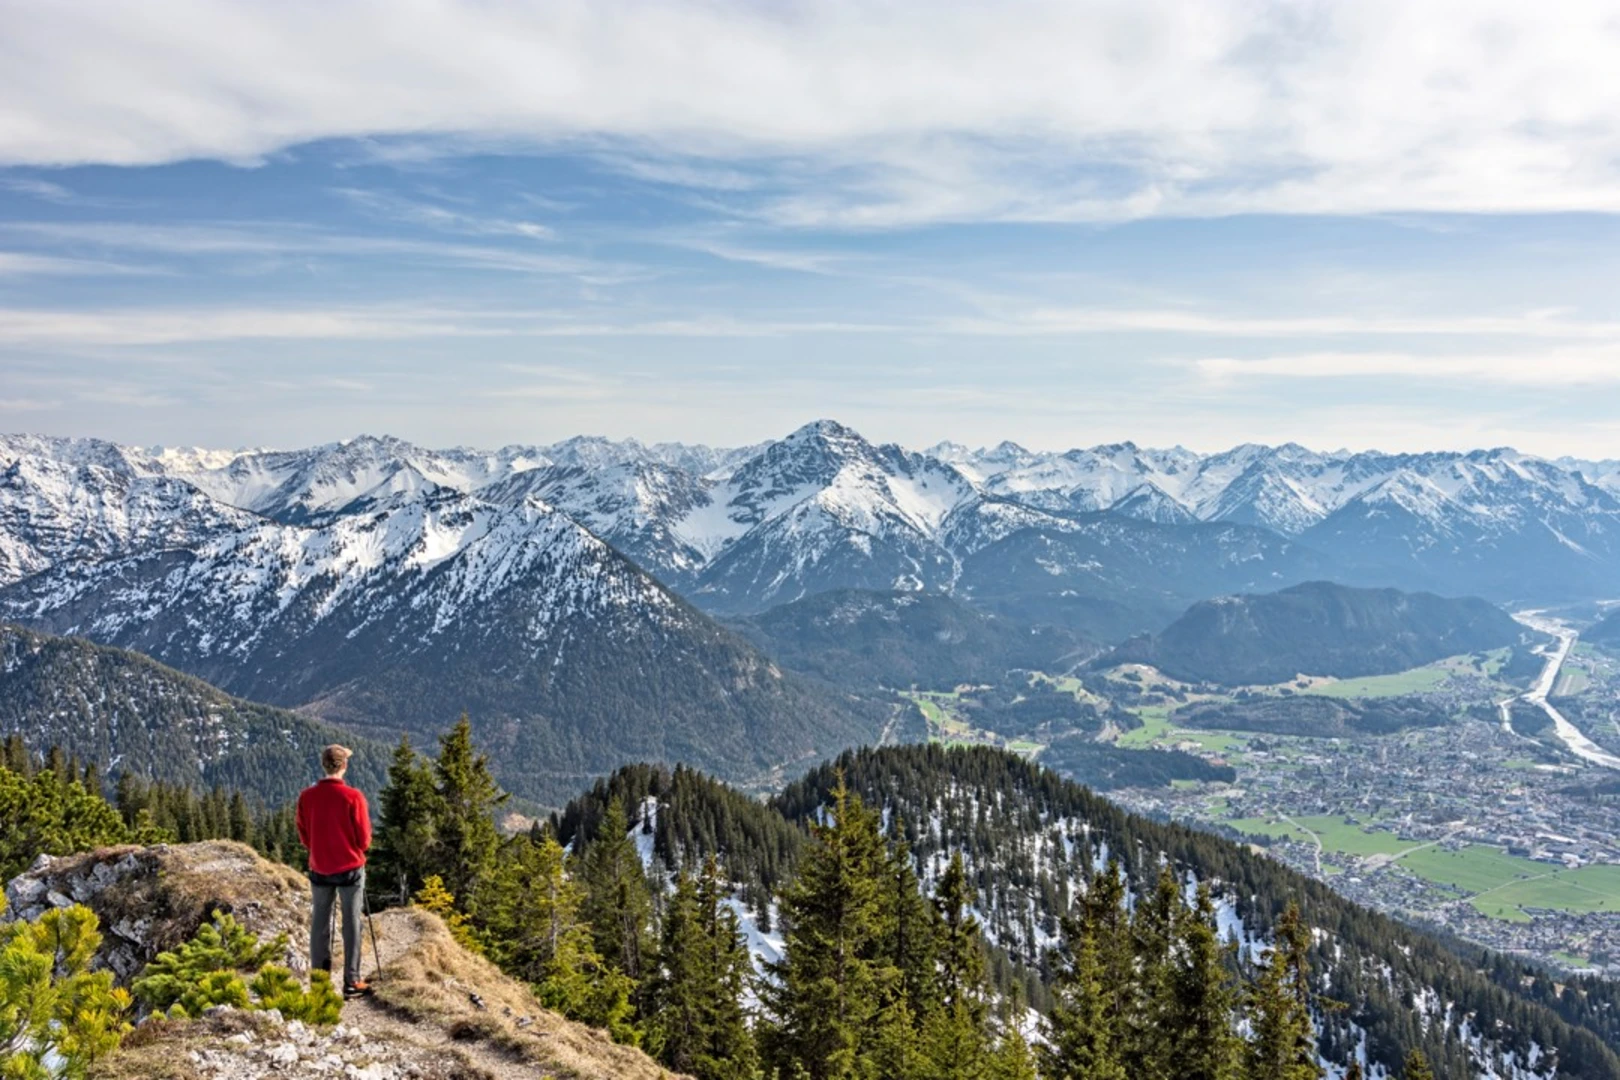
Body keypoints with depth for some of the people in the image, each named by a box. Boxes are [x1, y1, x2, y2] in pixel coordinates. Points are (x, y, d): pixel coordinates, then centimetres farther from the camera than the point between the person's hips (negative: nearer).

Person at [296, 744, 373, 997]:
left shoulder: (306, 796, -5)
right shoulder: (353, 796, -16)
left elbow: (303, 836, 5)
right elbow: (364, 838, -9)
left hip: (319, 869, 3)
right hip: (350, 868, -3)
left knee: (320, 923, 13)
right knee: (351, 924, 4)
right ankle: (352, 981, 6)